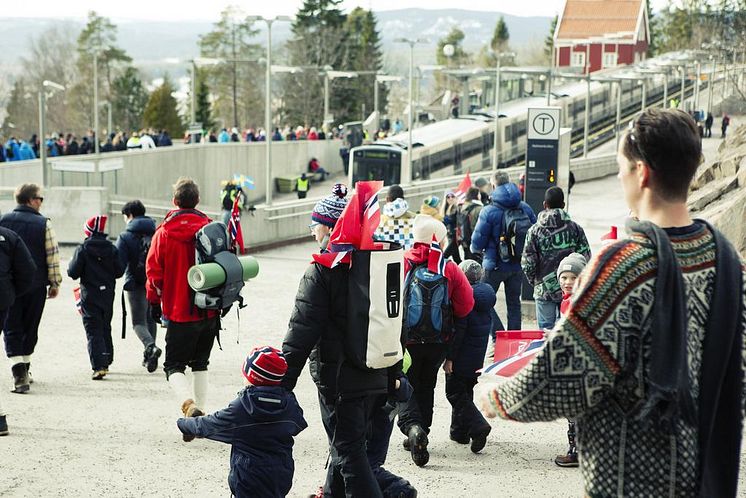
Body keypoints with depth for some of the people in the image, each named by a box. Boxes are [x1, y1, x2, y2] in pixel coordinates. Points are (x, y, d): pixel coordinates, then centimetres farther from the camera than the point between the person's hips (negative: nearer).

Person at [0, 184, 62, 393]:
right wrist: (55, 283, 3)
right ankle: (25, 369, 25)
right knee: (30, 328, 15)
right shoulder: (44, 224, -4)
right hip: (36, 285, 0)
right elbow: (53, 255, -5)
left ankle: (19, 372, -16)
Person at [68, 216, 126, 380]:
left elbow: (73, 272, -11)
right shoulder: (111, 248, 0)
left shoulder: (82, 249, -11)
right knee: (105, 328, 19)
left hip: (90, 296, -4)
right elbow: (119, 271, 1)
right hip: (108, 295, 4)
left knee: (93, 331, -4)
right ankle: (106, 362, 28)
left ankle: (99, 366, -15)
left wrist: (70, 267, 11)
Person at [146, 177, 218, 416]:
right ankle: (200, 412, 19)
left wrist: (154, 302, 9)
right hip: (209, 312, 3)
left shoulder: (164, 233, -9)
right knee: (200, 364, 19)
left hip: (179, 313, -3)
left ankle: (189, 404, -22)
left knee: (174, 366, 3)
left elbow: (154, 271, -4)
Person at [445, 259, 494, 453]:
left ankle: (478, 425, -16)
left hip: (461, 355, -8)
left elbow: (459, 328, -21)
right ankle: (460, 430, 23)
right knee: (466, 391, 18)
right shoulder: (486, 293, 7)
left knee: (455, 393, -1)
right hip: (478, 357, 8)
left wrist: (449, 357, -19)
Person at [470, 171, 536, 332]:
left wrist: (475, 249, 11)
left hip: (495, 265, -5)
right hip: (518, 265, 5)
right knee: (514, 304, 14)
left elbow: (477, 242, -11)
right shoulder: (525, 208, 1)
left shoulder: (489, 211, -14)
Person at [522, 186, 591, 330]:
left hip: (545, 290, -2)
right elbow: (586, 258, -2)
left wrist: (534, 281, 12)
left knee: (546, 330, 4)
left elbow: (527, 263, -6)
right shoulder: (575, 228, 0)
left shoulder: (535, 230, -4)